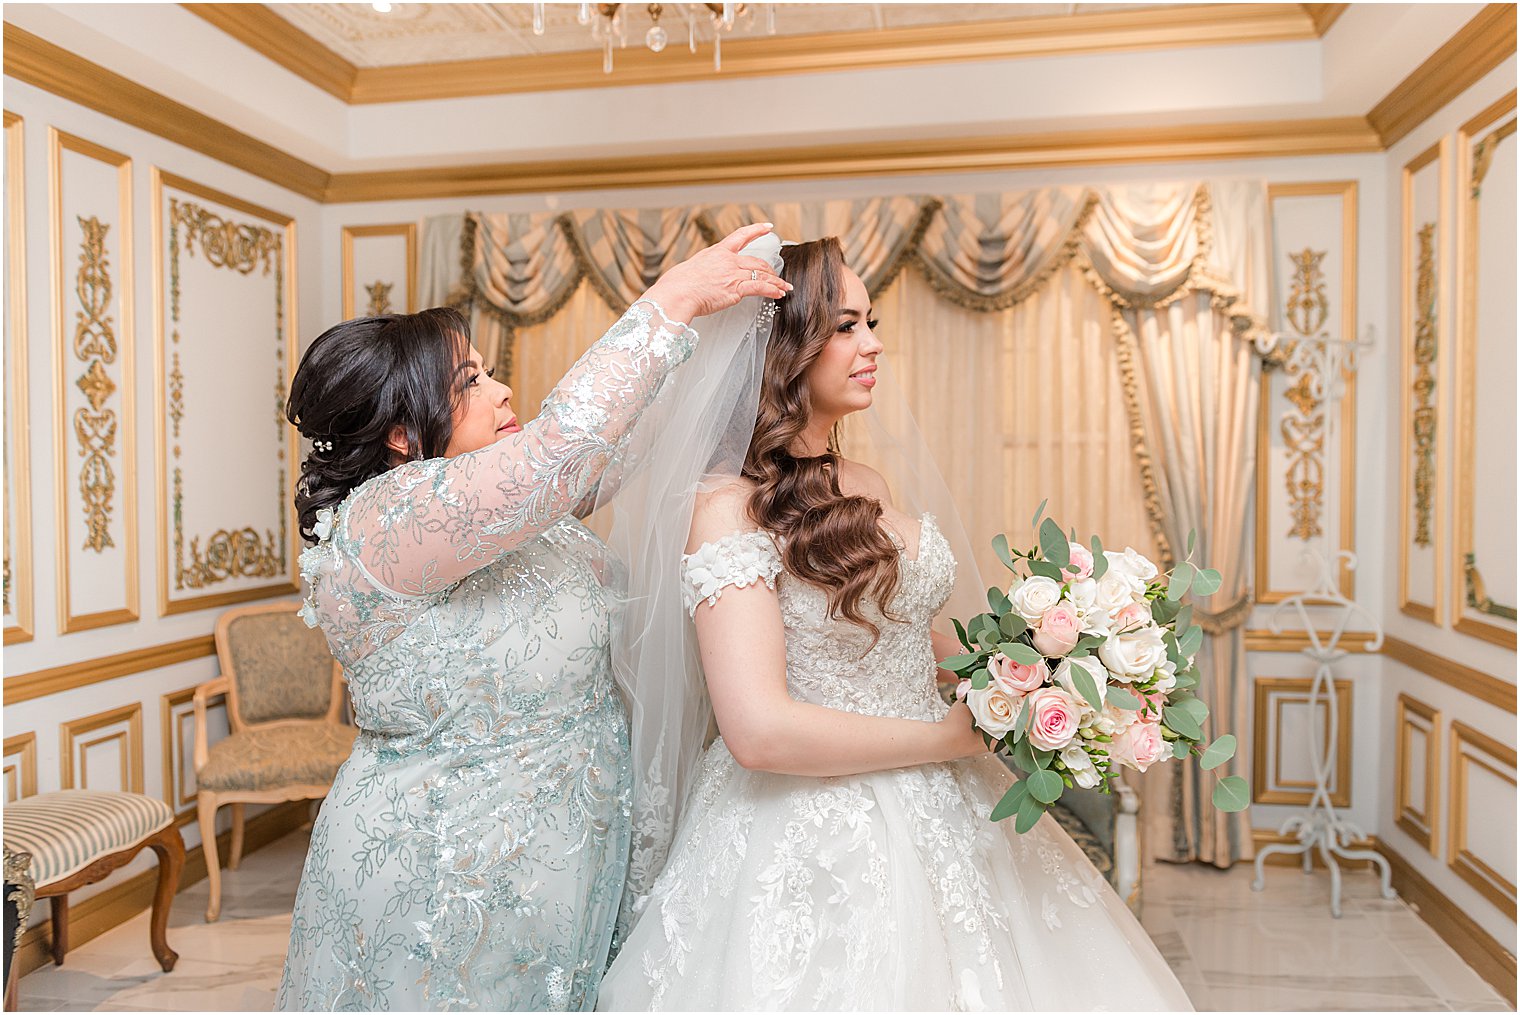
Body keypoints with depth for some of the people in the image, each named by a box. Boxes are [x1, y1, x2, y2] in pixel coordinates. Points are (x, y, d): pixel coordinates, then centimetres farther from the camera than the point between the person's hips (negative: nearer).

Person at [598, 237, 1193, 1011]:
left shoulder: (867, 487, 6)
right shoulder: (730, 509, -17)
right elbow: (759, 731, -24)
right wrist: (956, 736, -15)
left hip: (935, 813, 8)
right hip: (811, 832, -7)